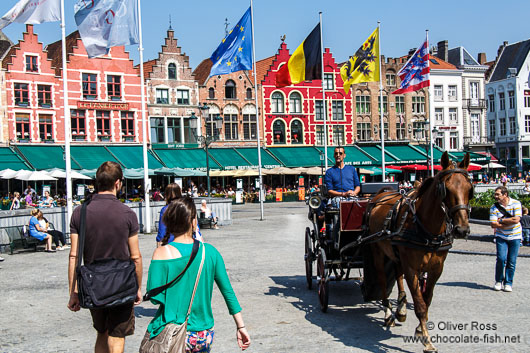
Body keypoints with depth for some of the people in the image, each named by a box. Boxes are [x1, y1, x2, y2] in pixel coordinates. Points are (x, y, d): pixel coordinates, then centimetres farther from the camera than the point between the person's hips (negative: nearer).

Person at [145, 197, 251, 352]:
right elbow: (228, 291, 4)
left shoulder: (162, 253, -11)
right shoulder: (210, 251, -1)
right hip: (204, 336, 4)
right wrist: (241, 327, 12)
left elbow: (155, 297, -14)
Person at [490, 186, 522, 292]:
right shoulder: (494, 207, -4)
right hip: (501, 237, 0)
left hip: (515, 237, 0)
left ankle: (508, 283, 13)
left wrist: (501, 220, -12)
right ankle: (498, 281, 7)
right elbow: (493, 225, -11)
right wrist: (509, 222, -15)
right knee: (501, 258, -11)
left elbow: (516, 220, -17)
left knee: (511, 262, 1)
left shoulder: (516, 204, -6)